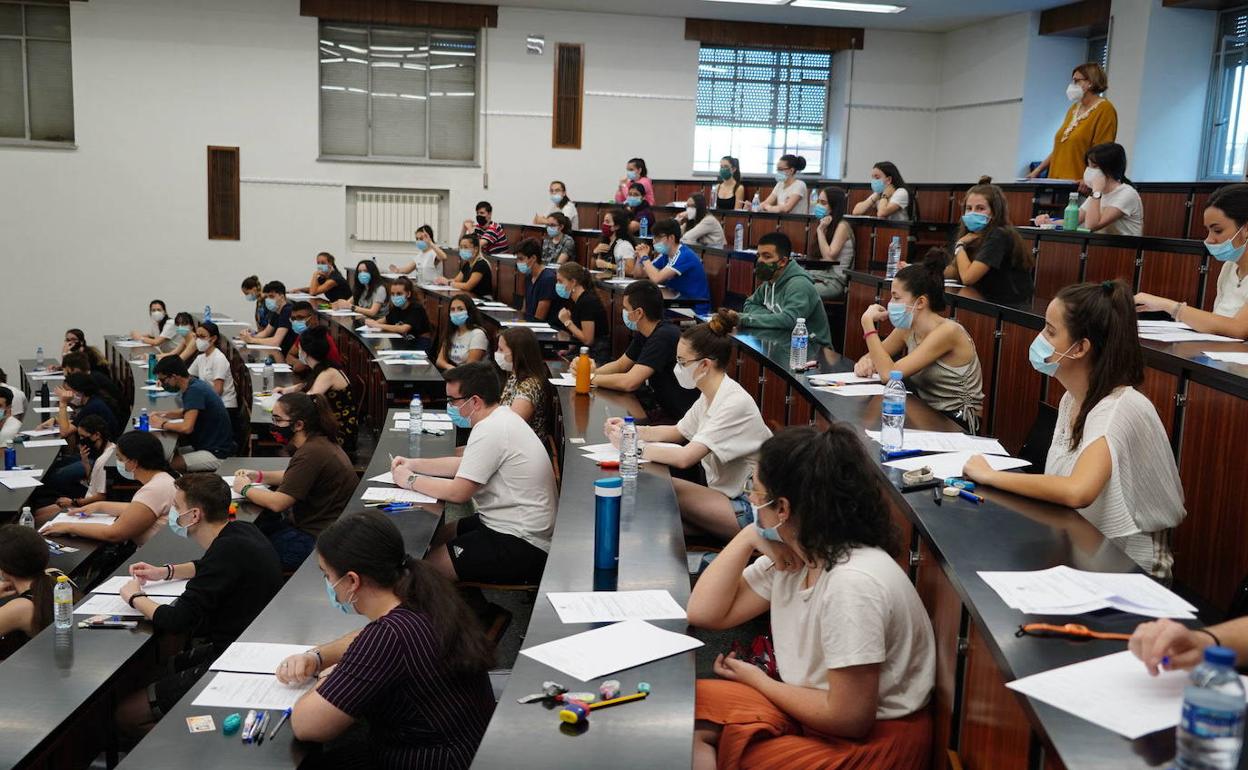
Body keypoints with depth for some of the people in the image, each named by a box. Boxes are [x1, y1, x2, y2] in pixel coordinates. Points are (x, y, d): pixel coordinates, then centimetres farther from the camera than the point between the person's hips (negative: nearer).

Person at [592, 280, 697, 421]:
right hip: (663, 409, 8)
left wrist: (592, 378, -13)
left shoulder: (664, 337, -24)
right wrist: (593, 371, -2)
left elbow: (629, 382, -27)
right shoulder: (642, 334, 4)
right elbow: (620, 365, 17)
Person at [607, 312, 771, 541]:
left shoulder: (735, 404, -24)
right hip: (727, 495, 9)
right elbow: (678, 432, 20)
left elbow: (684, 458, -30)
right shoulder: (709, 395, 5)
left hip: (748, 509, -8)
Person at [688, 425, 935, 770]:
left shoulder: (852, 582, -28)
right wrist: (747, 539, -8)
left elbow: (849, 718, -24)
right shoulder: (793, 552, -1)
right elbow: (705, 613, 3)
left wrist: (759, 681, -9)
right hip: (818, 706, 8)